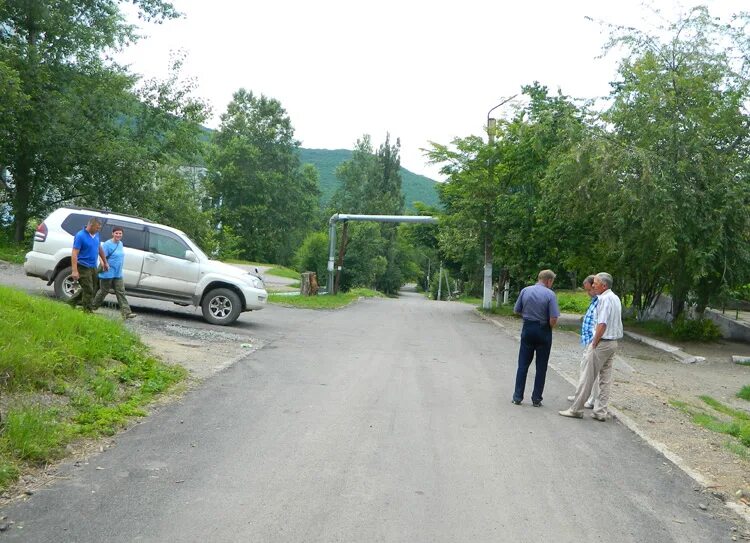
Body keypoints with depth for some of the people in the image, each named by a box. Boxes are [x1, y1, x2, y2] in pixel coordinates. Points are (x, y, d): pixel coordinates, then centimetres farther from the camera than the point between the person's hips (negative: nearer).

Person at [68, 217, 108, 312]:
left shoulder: (96, 234, 6)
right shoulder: (80, 236, -16)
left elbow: (99, 248, 22)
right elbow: (74, 254, -19)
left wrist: (105, 262, 26)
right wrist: (74, 271, -25)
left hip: (93, 267, 8)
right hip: (83, 268, -8)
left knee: (87, 289, 17)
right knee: (88, 291, -4)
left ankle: (71, 302, 32)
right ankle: (88, 311, 6)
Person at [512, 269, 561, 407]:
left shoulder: (525, 291, -1)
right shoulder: (550, 294, -12)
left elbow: (517, 310, 6)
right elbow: (553, 319, -16)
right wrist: (549, 327, 3)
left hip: (527, 328, 3)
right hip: (543, 330, -3)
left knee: (523, 364, 10)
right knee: (541, 367, 8)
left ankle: (517, 397, 12)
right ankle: (536, 399, 11)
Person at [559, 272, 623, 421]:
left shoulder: (605, 299, -17)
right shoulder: (615, 298, 13)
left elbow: (602, 324, -22)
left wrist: (594, 343, -14)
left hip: (603, 342, -9)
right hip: (613, 342, 9)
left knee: (588, 377, -2)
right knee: (606, 378, 10)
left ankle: (575, 409, 4)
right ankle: (601, 412, 14)